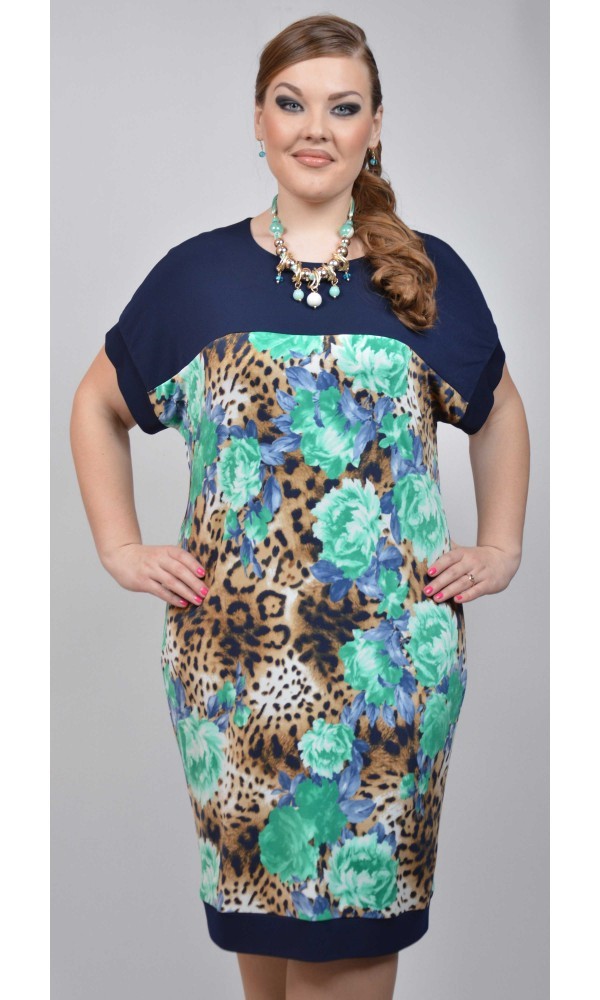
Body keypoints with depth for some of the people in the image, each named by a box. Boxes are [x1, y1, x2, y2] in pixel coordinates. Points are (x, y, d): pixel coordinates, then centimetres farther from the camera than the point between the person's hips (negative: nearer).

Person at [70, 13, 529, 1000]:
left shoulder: (428, 273, 4)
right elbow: (98, 405, 15)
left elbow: (499, 409, 19)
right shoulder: (197, 272, 4)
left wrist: (501, 548, 9)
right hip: (233, 646, 1)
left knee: (365, 887, 6)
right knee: (251, 873, 11)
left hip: (393, 649, 0)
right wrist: (122, 549, 6)